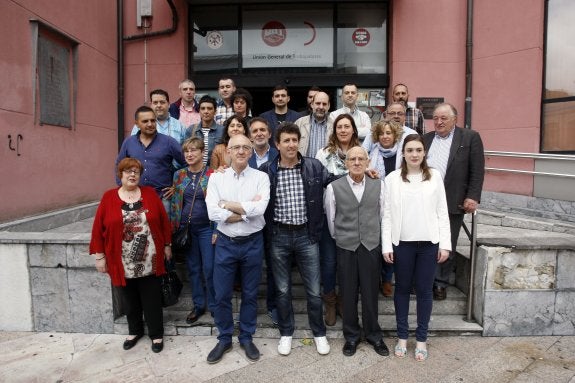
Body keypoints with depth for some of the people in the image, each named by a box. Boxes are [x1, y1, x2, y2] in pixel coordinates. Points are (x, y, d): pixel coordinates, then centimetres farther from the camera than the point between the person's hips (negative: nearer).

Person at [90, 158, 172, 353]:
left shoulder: (150, 194, 1)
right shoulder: (109, 197, -2)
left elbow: (163, 221, 4)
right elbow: (98, 228, -1)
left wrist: (167, 245, 5)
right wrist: (99, 255, -3)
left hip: (149, 261, 0)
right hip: (123, 264, 0)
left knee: (152, 300, 9)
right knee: (130, 300, 17)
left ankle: (156, 334, 25)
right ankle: (135, 331, 37)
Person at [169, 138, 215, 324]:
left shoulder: (212, 175, -6)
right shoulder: (179, 175, 5)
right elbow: (175, 203, 9)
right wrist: (174, 228, 5)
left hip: (206, 228, -4)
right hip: (186, 228, 4)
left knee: (209, 269, -2)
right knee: (193, 268, 12)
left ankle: (214, 306, 17)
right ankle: (198, 305, 27)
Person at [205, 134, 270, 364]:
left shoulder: (261, 177, -4)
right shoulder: (216, 177, -2)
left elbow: (259, 209, -20)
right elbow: (213, 213, -14)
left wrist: (226, 204, -14)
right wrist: (247, 209, -15)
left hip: (253, 243, 0)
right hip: (225, 243, 1)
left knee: (250, 294, 13)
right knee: (221, 295, 10)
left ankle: (247, 338, 33)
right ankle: (224, 339, 31)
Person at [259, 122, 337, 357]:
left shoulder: (314, 167, -2)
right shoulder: (266, 170, -4)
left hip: (306, 235, 0)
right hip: (279, 236, 0)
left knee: (314, 290, 10)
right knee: (282, 289, 13)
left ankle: (319, 333, 31)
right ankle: (286, 333, 33)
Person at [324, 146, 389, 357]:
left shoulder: (378, 185, 1)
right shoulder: (333, 187, -4)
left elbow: (382, 215, 9)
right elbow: (330, 219, 5)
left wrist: (376, 238, 12)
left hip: (372, 246, 1)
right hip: (345, 247, -1)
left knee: (370, 292, 10)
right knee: (348, 293, 9)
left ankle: (373, 334, 30)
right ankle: (351, 335, 28)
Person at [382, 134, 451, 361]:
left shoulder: (435, 176, 3)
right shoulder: (392, 179, -1)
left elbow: (442, 212, 4)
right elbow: (387, 214, -1)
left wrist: (445, 243, -1)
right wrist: (386, 245, -5)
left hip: (429, 242, 1)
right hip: (402, 242, 0)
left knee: (424, 290, 9)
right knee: (402, 288, 11)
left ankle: (421, 339, 24)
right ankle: (402, 336, 26)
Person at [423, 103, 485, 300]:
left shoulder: (470, 137, 1)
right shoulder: (426, 139, 13)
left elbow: (477, 171, -3)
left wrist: (472, 197, -10)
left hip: (453, 202, -3)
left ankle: (441, 283, 20)